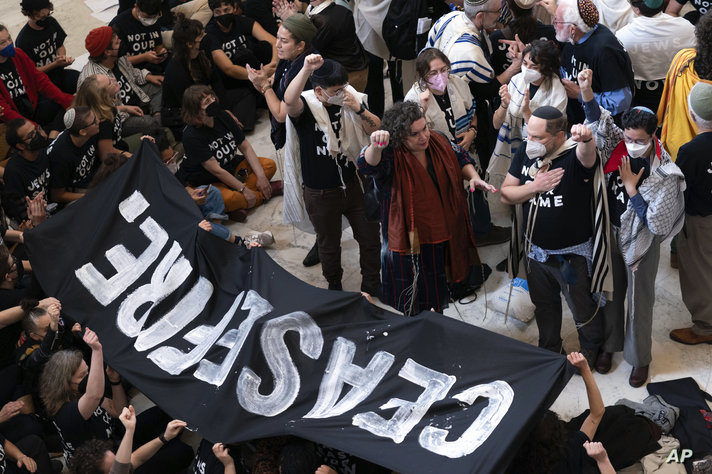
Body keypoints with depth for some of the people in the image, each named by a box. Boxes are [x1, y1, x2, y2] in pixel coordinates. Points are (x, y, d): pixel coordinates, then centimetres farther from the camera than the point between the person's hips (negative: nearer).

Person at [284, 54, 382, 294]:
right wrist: (306, 69, -56)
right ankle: (334, 287, 39)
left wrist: (358, 109, -24)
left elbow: (376, 129, -5)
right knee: (329, 244, 16)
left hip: (352, 184, 4)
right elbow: (289, 100, -44)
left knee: (370, 236, 13)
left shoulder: (348, 99, -4)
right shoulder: (306, 106, -19)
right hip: (320, 193, -4)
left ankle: (371, 284, 34)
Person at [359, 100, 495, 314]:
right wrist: (375, 147, -68)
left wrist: (474, 177, -6)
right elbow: (368, 165, -46)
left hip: (443, 237, 6)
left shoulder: (437, 142, -5)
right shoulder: (390, 156, -24)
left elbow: (460, 159, 13)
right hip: (409, 240, -6)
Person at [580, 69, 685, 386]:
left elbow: (657, 223, -25)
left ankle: (640, 358, 32)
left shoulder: (665, 175, -25)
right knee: (610, 293, 21)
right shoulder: (619, 149, -11)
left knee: (639, 301, 11)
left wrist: (631, 187, -25)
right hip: (611, 232, 5)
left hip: (641, 242, -4)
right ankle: (609, 345, 43)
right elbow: (599, 119, -6)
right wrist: (586, 89, -23)